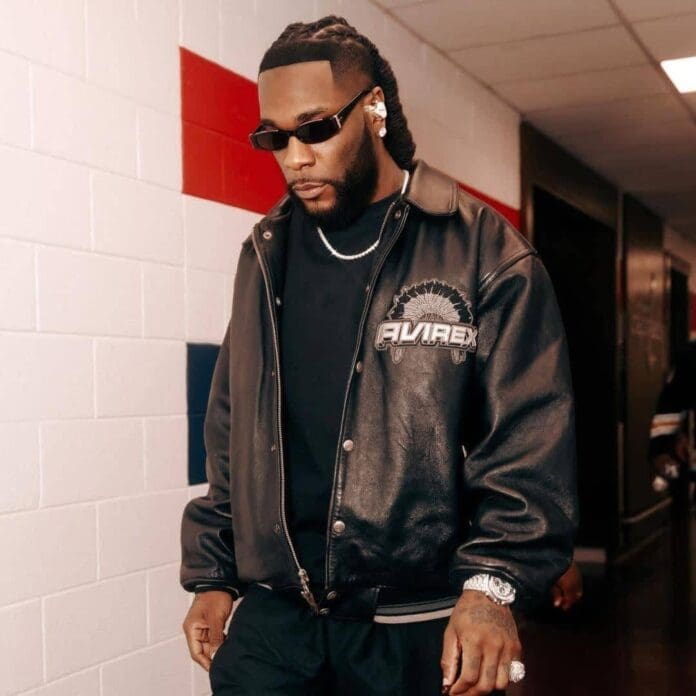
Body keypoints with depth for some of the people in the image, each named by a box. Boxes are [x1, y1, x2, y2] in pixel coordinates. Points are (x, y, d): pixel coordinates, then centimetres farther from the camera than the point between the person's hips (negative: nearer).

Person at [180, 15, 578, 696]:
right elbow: (228, 432, 13)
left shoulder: (484, 252, -6)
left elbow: (531, 436, -9)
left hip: (421, 630, -3)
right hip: (272, 616, 4)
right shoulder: (263, 256, 9)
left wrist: (493, 582, -19)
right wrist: (212, 574, 11)